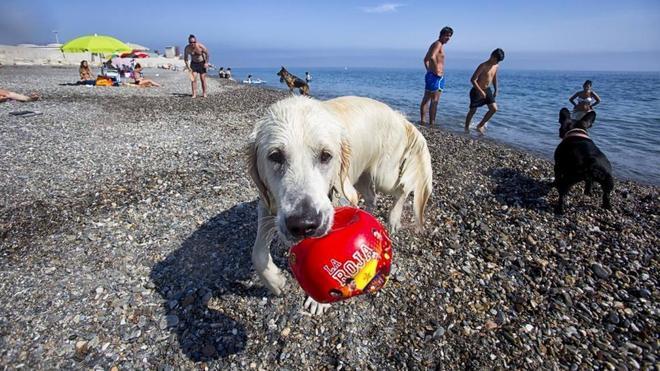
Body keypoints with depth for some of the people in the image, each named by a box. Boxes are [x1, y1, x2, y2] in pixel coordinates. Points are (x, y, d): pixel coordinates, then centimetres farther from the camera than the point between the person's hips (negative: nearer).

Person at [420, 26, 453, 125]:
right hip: (435, 76, -11)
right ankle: (431, 123, -9)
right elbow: (432, 57, -28)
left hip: (431, 75, 11)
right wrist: (436, 70, -22)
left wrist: (429, 70, 24)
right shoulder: (438, 44, -9)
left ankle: (422, 121, 13)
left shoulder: (438, 45, 22)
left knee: (426, 99, 9)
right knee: (434, 100, -10)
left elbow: (425, 59, 30)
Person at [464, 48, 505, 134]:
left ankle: (480, 126, 11)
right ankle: (466, 128, 21)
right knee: (472, 111, 3)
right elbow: (472, 79, -23)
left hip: (487, 90, 7)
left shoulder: (496, 66, 3)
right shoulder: (483, 66, -20)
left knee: (494, 109, -2)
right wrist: (480, 91, -25)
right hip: (477, 91, -7)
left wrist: (495, 90, 18)